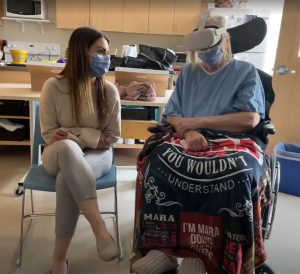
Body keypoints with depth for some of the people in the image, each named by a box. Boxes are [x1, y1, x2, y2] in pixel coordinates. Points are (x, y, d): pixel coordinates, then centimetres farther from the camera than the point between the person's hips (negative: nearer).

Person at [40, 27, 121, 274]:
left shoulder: (109, 90, -4)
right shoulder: (53, 86, -7)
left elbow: (112, 137, 0)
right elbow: (49, 134, -5)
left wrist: (71, 133, -10)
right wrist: (91, 136, -15)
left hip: (97, 155, 1)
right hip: (59, 154, 0)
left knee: (67, 178, -35)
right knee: (67, 147, -39)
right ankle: (100, 229, -41)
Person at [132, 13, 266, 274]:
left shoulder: (246, 71, 9)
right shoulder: (187, 72, 20)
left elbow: (250, 119, -7)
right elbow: (171, 116, 11)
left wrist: (195, 121, -9)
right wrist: (188, 131, -15)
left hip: (230, 144, -2)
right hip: (189, 142, 3)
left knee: (232, 176, -37)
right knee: (158, 160, -30)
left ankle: (201, 252, -20)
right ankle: (166, 245, -19)